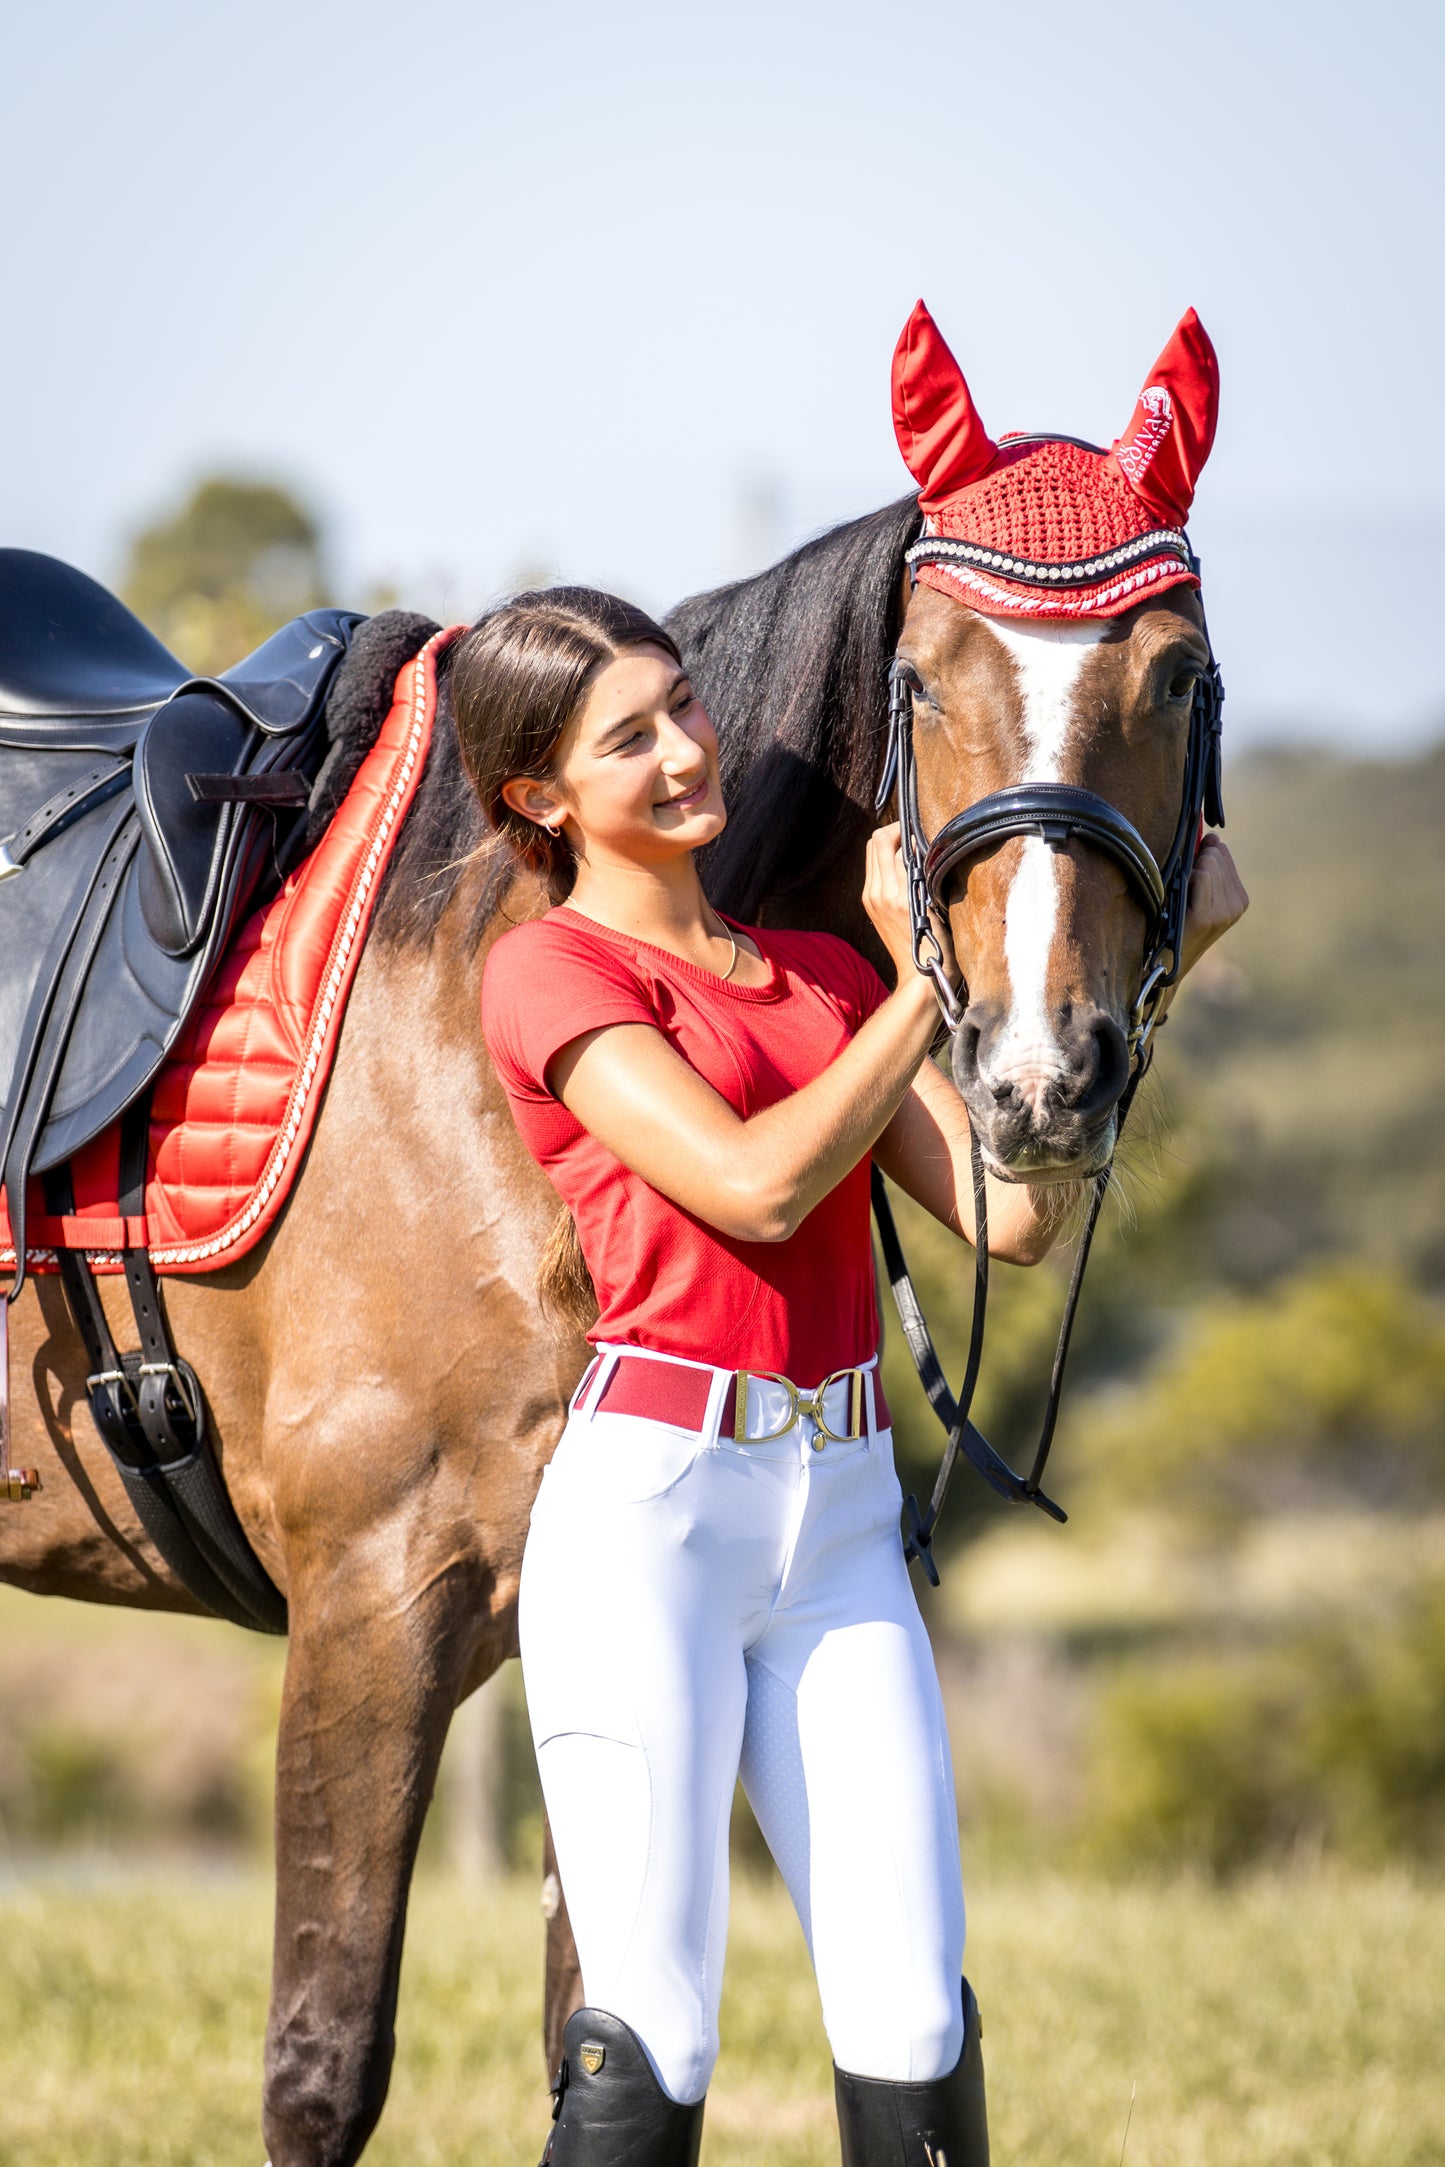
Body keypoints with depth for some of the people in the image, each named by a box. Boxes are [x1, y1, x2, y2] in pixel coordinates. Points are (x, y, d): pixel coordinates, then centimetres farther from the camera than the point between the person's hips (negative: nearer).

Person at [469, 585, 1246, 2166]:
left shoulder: (825, 974, 16)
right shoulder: (549, 971, -2)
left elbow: (1009, 1218, 7)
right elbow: (756, 1183, -14)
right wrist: (929, 982, -6)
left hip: (842, 1518, 5)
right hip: (646, 1509, -5)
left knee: (913, 2022, 0)